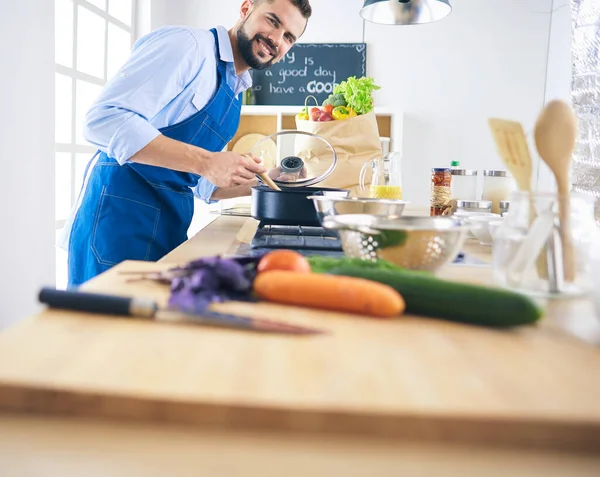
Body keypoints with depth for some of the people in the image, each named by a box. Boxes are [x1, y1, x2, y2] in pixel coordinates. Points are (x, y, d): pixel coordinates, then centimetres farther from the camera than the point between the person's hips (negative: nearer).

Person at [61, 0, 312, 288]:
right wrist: (205, 161, -26)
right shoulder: (185, 44, -10)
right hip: (121, 219, -8)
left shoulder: (234, 92, 16)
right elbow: (104, 120, -22)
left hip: (170, 229, 9)